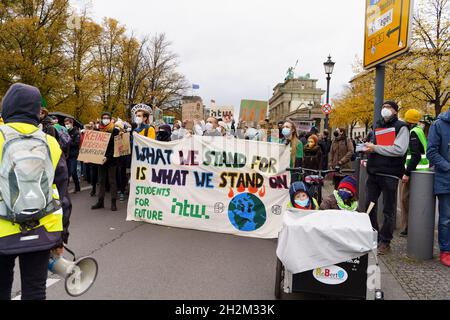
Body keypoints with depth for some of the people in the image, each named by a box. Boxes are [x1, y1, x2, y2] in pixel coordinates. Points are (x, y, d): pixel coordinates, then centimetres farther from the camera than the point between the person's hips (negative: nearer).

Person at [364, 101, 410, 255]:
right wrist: (368, 158, 8)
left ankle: (385, 242, 11)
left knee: (388, 210, 2)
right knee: (369, 206, 8)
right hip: (373, 173, 6)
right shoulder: (378, 127, 18)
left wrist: (375, 148, -14)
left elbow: (399, 150, -15)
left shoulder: (401, 127, -1)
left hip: (390, 174, -6)